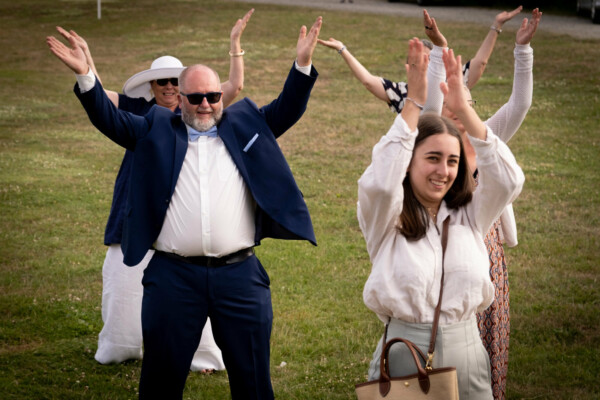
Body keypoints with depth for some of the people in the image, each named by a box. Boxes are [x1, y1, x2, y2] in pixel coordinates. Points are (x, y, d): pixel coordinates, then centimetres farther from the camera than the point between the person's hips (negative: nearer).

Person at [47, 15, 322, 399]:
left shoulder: (244, 123, 12)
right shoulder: (157, 130, 10)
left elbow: (286, 110, 7)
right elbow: (111, 119, 5)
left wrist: (303, 64, -6)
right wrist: (85, 75, -8)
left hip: (240, 275, 1)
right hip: (173, 277, 0)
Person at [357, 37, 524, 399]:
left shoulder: (469, 215, 5)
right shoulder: (387, 221, -3)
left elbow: (509, 180, -11)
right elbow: (380, 182, -24)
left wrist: (463, 109, -16)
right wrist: (414, 103, -25)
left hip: (467, 355, 3)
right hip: (404, 354, -3)